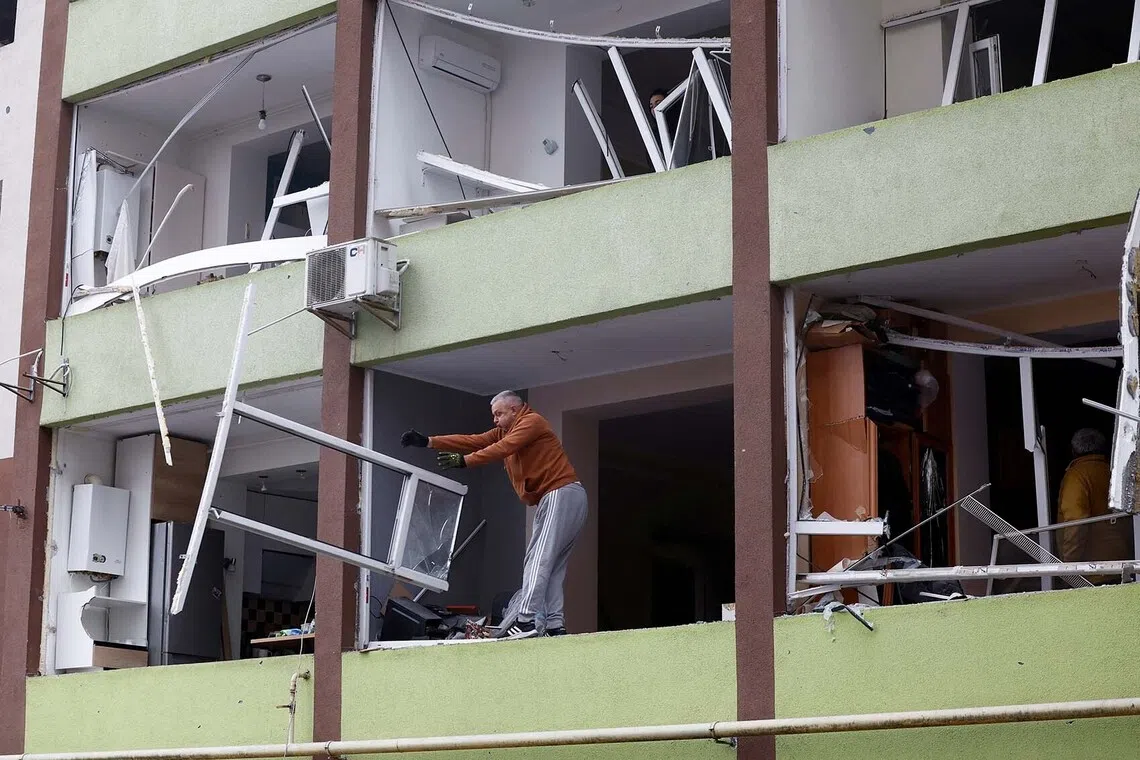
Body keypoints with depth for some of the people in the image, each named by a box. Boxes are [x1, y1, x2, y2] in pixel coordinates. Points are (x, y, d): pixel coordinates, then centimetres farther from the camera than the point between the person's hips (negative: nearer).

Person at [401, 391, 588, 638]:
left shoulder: (532, 421, -4)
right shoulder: (503, 432, 23)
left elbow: (503, 448, -18)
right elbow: (472, 441, 12)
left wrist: (464, 460, -24)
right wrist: (428, 442, 3)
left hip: (562, 493, -10)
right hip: (551, 499, 10)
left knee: (539, 561, -18)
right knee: (551, 567, 4)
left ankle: (527, 620, -26)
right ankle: (555, 626, 0)